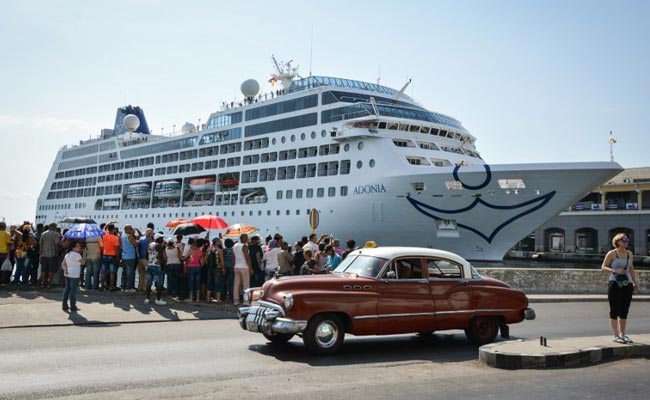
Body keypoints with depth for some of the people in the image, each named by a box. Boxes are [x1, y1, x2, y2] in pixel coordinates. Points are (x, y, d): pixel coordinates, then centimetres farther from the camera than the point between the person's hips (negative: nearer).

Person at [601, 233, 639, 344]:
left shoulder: (630, 254, 11)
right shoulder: (611, 253, -4)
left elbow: (631, 269, 19)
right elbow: (603, 267, -4)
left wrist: (635, 282, 14)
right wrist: (615, 271, -18)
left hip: (627, 284, 6)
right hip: (615, 284, -6)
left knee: (624, 311, 10)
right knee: (615, 310, -3)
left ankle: (623, 335, 19)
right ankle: (616, 336, 0)